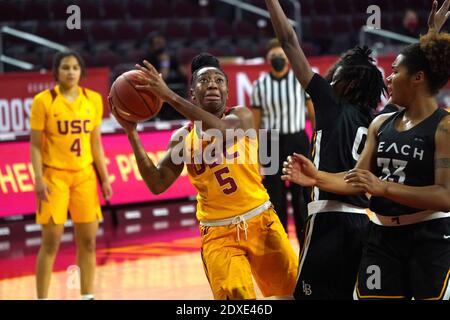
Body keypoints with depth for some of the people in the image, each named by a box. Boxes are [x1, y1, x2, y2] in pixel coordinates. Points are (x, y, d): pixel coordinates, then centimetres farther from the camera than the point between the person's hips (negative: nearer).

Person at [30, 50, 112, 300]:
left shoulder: (93, 100, 5)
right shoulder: (44, 101, -6)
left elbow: (95, 143, 12)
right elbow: (36, 145, -5)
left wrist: (104, 178, 9)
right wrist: (39, 179, -13)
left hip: (85, 175, 4)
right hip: (55, 175, -4)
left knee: (88, 241, 4)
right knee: (51, 242, -4)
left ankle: (87, 296, 15)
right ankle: (42, 298, 3)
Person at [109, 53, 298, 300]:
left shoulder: (241, 116, -3)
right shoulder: (183, 138, 3)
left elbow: (222, 131, -27)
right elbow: (157, 184, -6)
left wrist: (169, 96, -32)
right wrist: (131, 133, -12)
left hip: (259, 221, 0)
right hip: (218, 233, 0)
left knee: (293, 289, 10)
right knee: (234, 295, -16)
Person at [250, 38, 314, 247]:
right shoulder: (259, 85, 2)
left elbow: (314, 115, 1)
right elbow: (255, 124, 5)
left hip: (297, 143, -1)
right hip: (271, 144, 1)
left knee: (302, 199, 1)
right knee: (275, 201, 5)